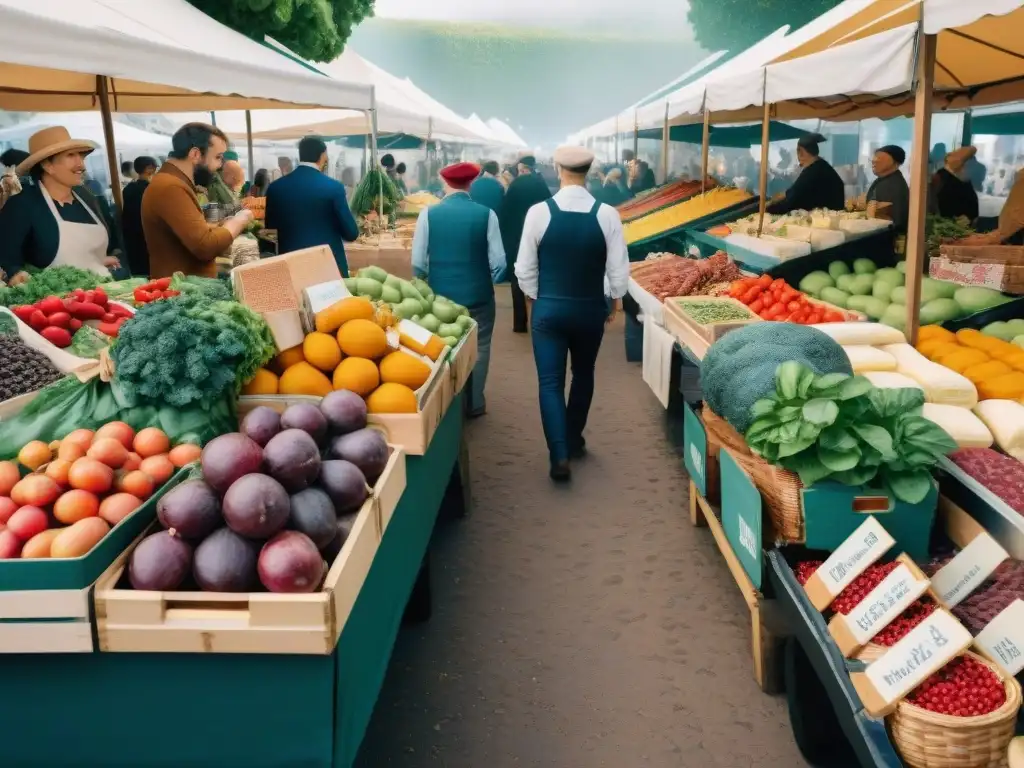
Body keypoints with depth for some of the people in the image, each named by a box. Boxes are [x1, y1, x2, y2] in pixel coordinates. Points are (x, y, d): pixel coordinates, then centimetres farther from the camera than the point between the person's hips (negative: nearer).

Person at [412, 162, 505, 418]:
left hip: (440, 295, 1)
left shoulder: (429, 214, -9)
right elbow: (498, 262, -12)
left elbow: (418, 262, -9)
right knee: (478, 348, 15)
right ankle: (473, 404, 22)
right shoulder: (486, 214, -11)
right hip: (478, 296, -1)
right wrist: (486, 281, 8)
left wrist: (432, 281, 11)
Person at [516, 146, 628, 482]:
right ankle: (573, 441, 35)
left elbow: (525, 268, -5)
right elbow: (618, 269, -6)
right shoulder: (607, 214, -10)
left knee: (550, 382, 4)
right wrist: (615, 303, 11)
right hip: (591, 309, 2)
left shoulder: (539, 212, -11)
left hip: (549, 309, -1)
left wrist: (534, 302, 10)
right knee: (583, 376, 21)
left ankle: (559, 456, -7)